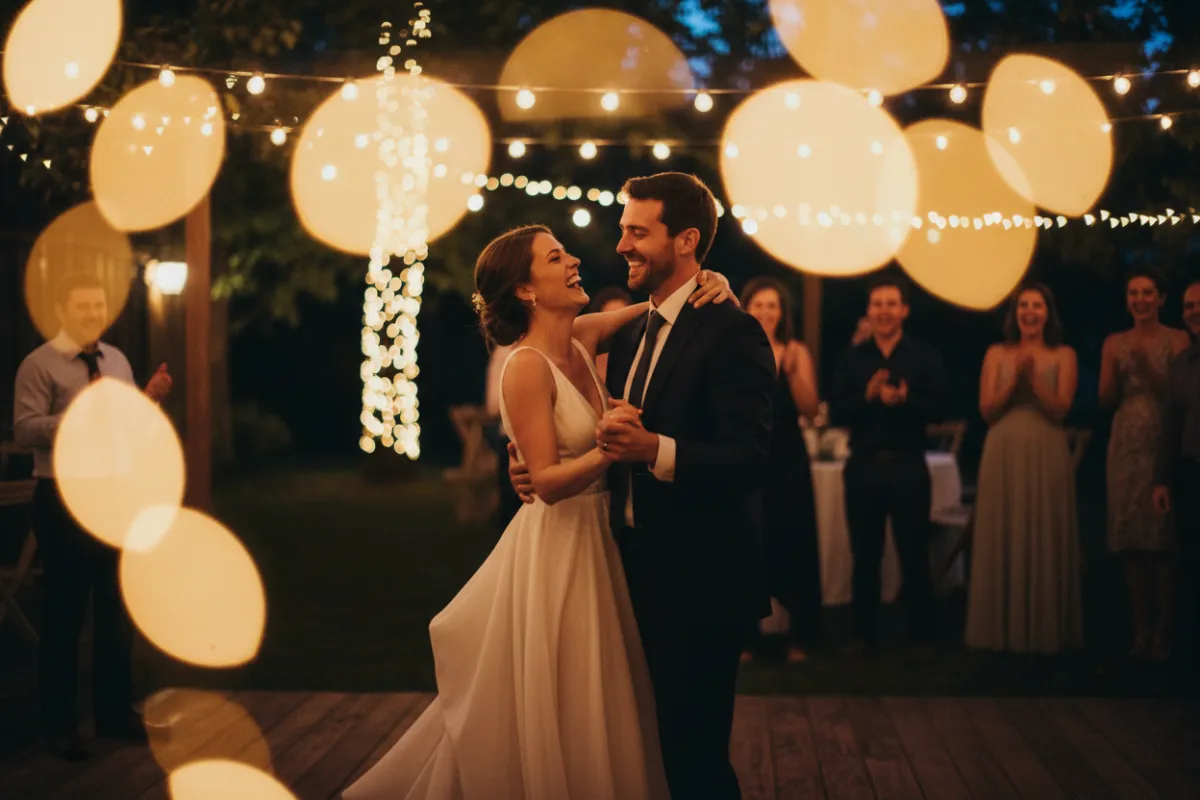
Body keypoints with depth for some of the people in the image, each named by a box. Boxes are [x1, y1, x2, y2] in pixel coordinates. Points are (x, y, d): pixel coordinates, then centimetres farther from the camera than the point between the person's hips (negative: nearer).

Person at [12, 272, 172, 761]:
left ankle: (114, 712, 26)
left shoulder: (117, 361, 10)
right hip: (64, 500, -6)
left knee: (117, 611, 14)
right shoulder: (39, 365, -10)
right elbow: (25, 430, -19)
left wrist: (151, 399, -6)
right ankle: (59, 723, 12)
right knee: (64, 614, 0)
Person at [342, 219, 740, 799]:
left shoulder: (584, 338, 3)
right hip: (555, 549, -7)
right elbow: (548, 481, -20)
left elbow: (665, 302, 12)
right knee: (550, 720, 3)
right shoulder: (527, 367, -17)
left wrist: (707, 285, -9)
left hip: (597, 540, 8)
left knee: (595, 711, 16)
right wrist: (608, 452, -36)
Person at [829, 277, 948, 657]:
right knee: (865, 555, 9)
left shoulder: (926, 356, 1)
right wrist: (867, 396, -18)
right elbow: (836, 412, -2)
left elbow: (937, 408, -8)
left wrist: (903, 400, -25)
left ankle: (921, 635, 11)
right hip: (863, 465, 2)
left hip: (908, 466, -2)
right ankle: (865, 632, 17)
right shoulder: (852, 359, 6)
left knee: (914, 554, 3)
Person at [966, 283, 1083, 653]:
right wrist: (1014, 378, -12)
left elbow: (1059, 409, -5)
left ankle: (1045, 629, 7)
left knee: (1045, 540, -1)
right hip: (1004, 453, 1)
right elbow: (987, 410, 1)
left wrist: (1033, 377, -17)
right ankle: (1002, 629, 7)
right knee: (1002, 539, 1)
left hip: (1047, 455, -1)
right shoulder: (997, 354, 8)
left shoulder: (1063, 356, 5)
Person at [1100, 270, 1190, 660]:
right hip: (1127, 446, 3)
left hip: (1164, 445, -3)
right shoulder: (1114, 343, 12)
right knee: (1131, 540, 1)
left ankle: (1164, 632, -5)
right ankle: (1142, 631, 5)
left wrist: (1146, 365, -16)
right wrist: (1119, 370, -9)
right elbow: (1106, 400, 8)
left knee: (1164, 539, -8)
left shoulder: (1176, 340, 2)